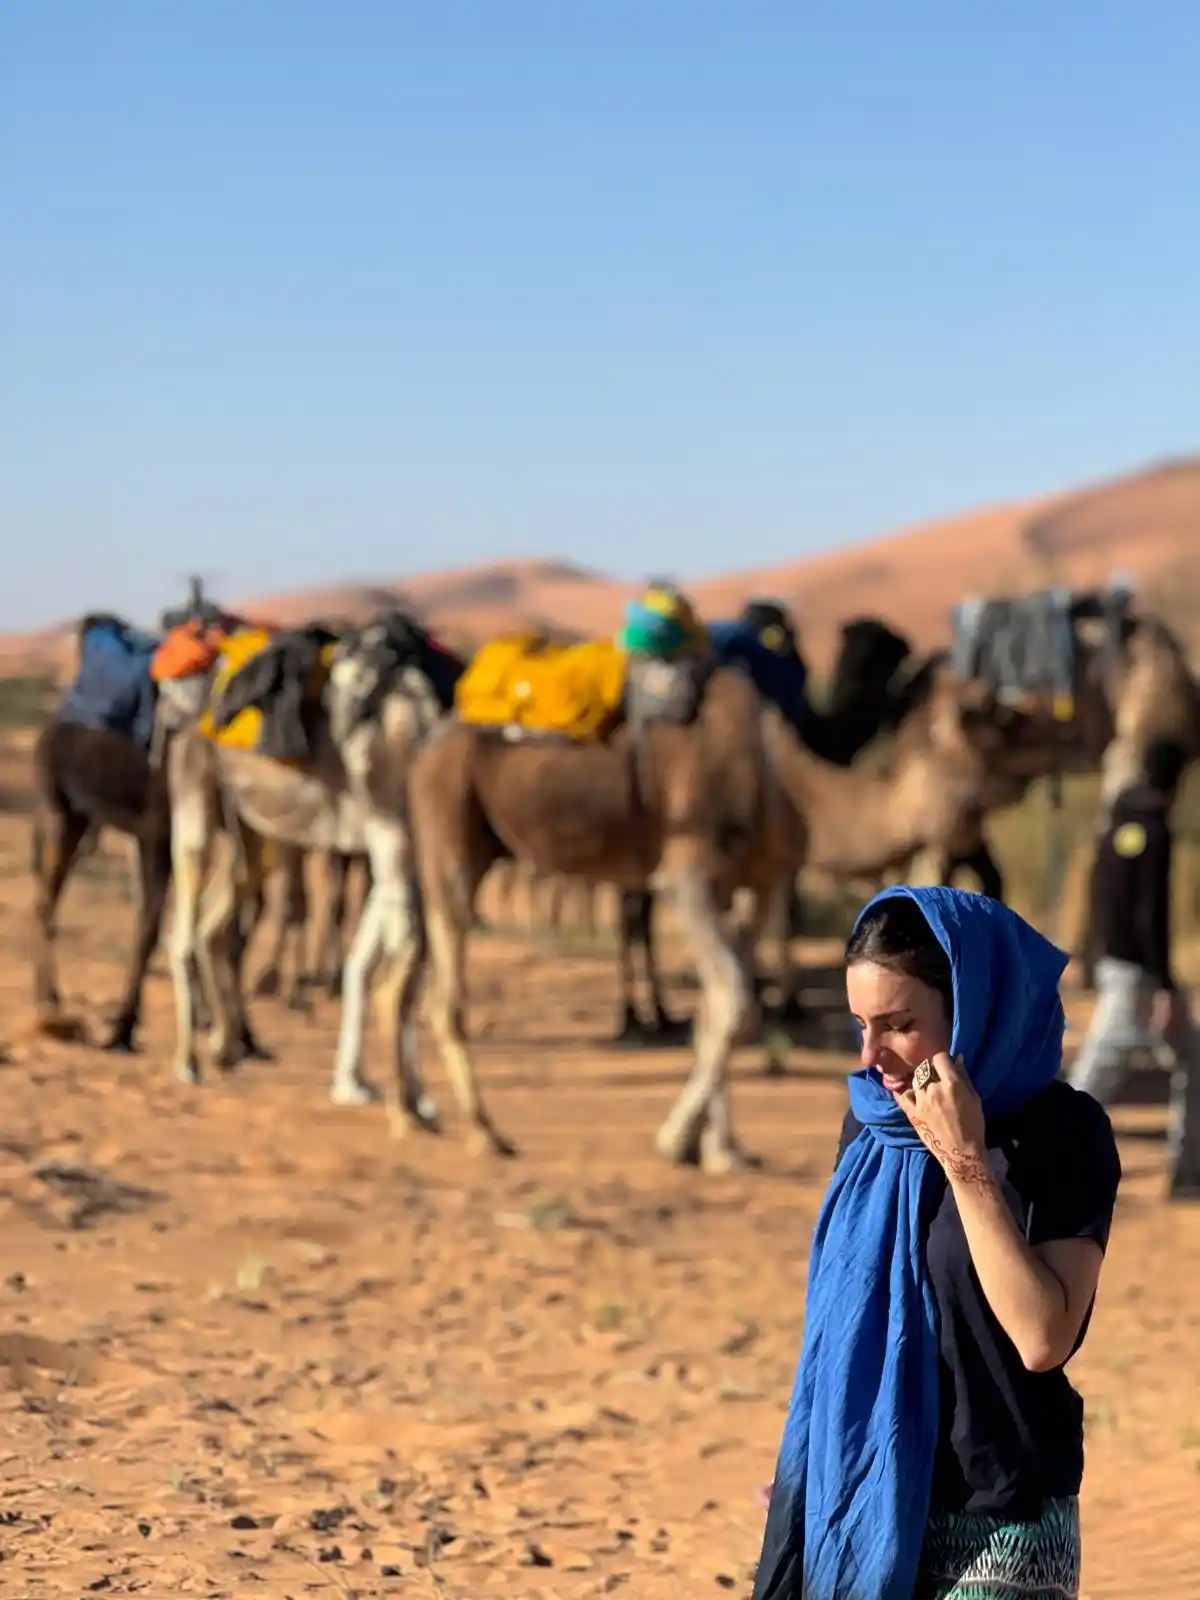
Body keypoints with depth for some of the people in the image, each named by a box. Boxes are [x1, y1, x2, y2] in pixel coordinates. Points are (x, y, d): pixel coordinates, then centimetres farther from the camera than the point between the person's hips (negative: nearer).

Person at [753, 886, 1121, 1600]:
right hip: (859, 1507, 5)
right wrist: (803, 1481, 14)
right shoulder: (873, 1122, 5)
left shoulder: (1060, 1133, -12)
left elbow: (1043, 1339, -21)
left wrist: (967, 1162, -22)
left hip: (993, 1535, -5)